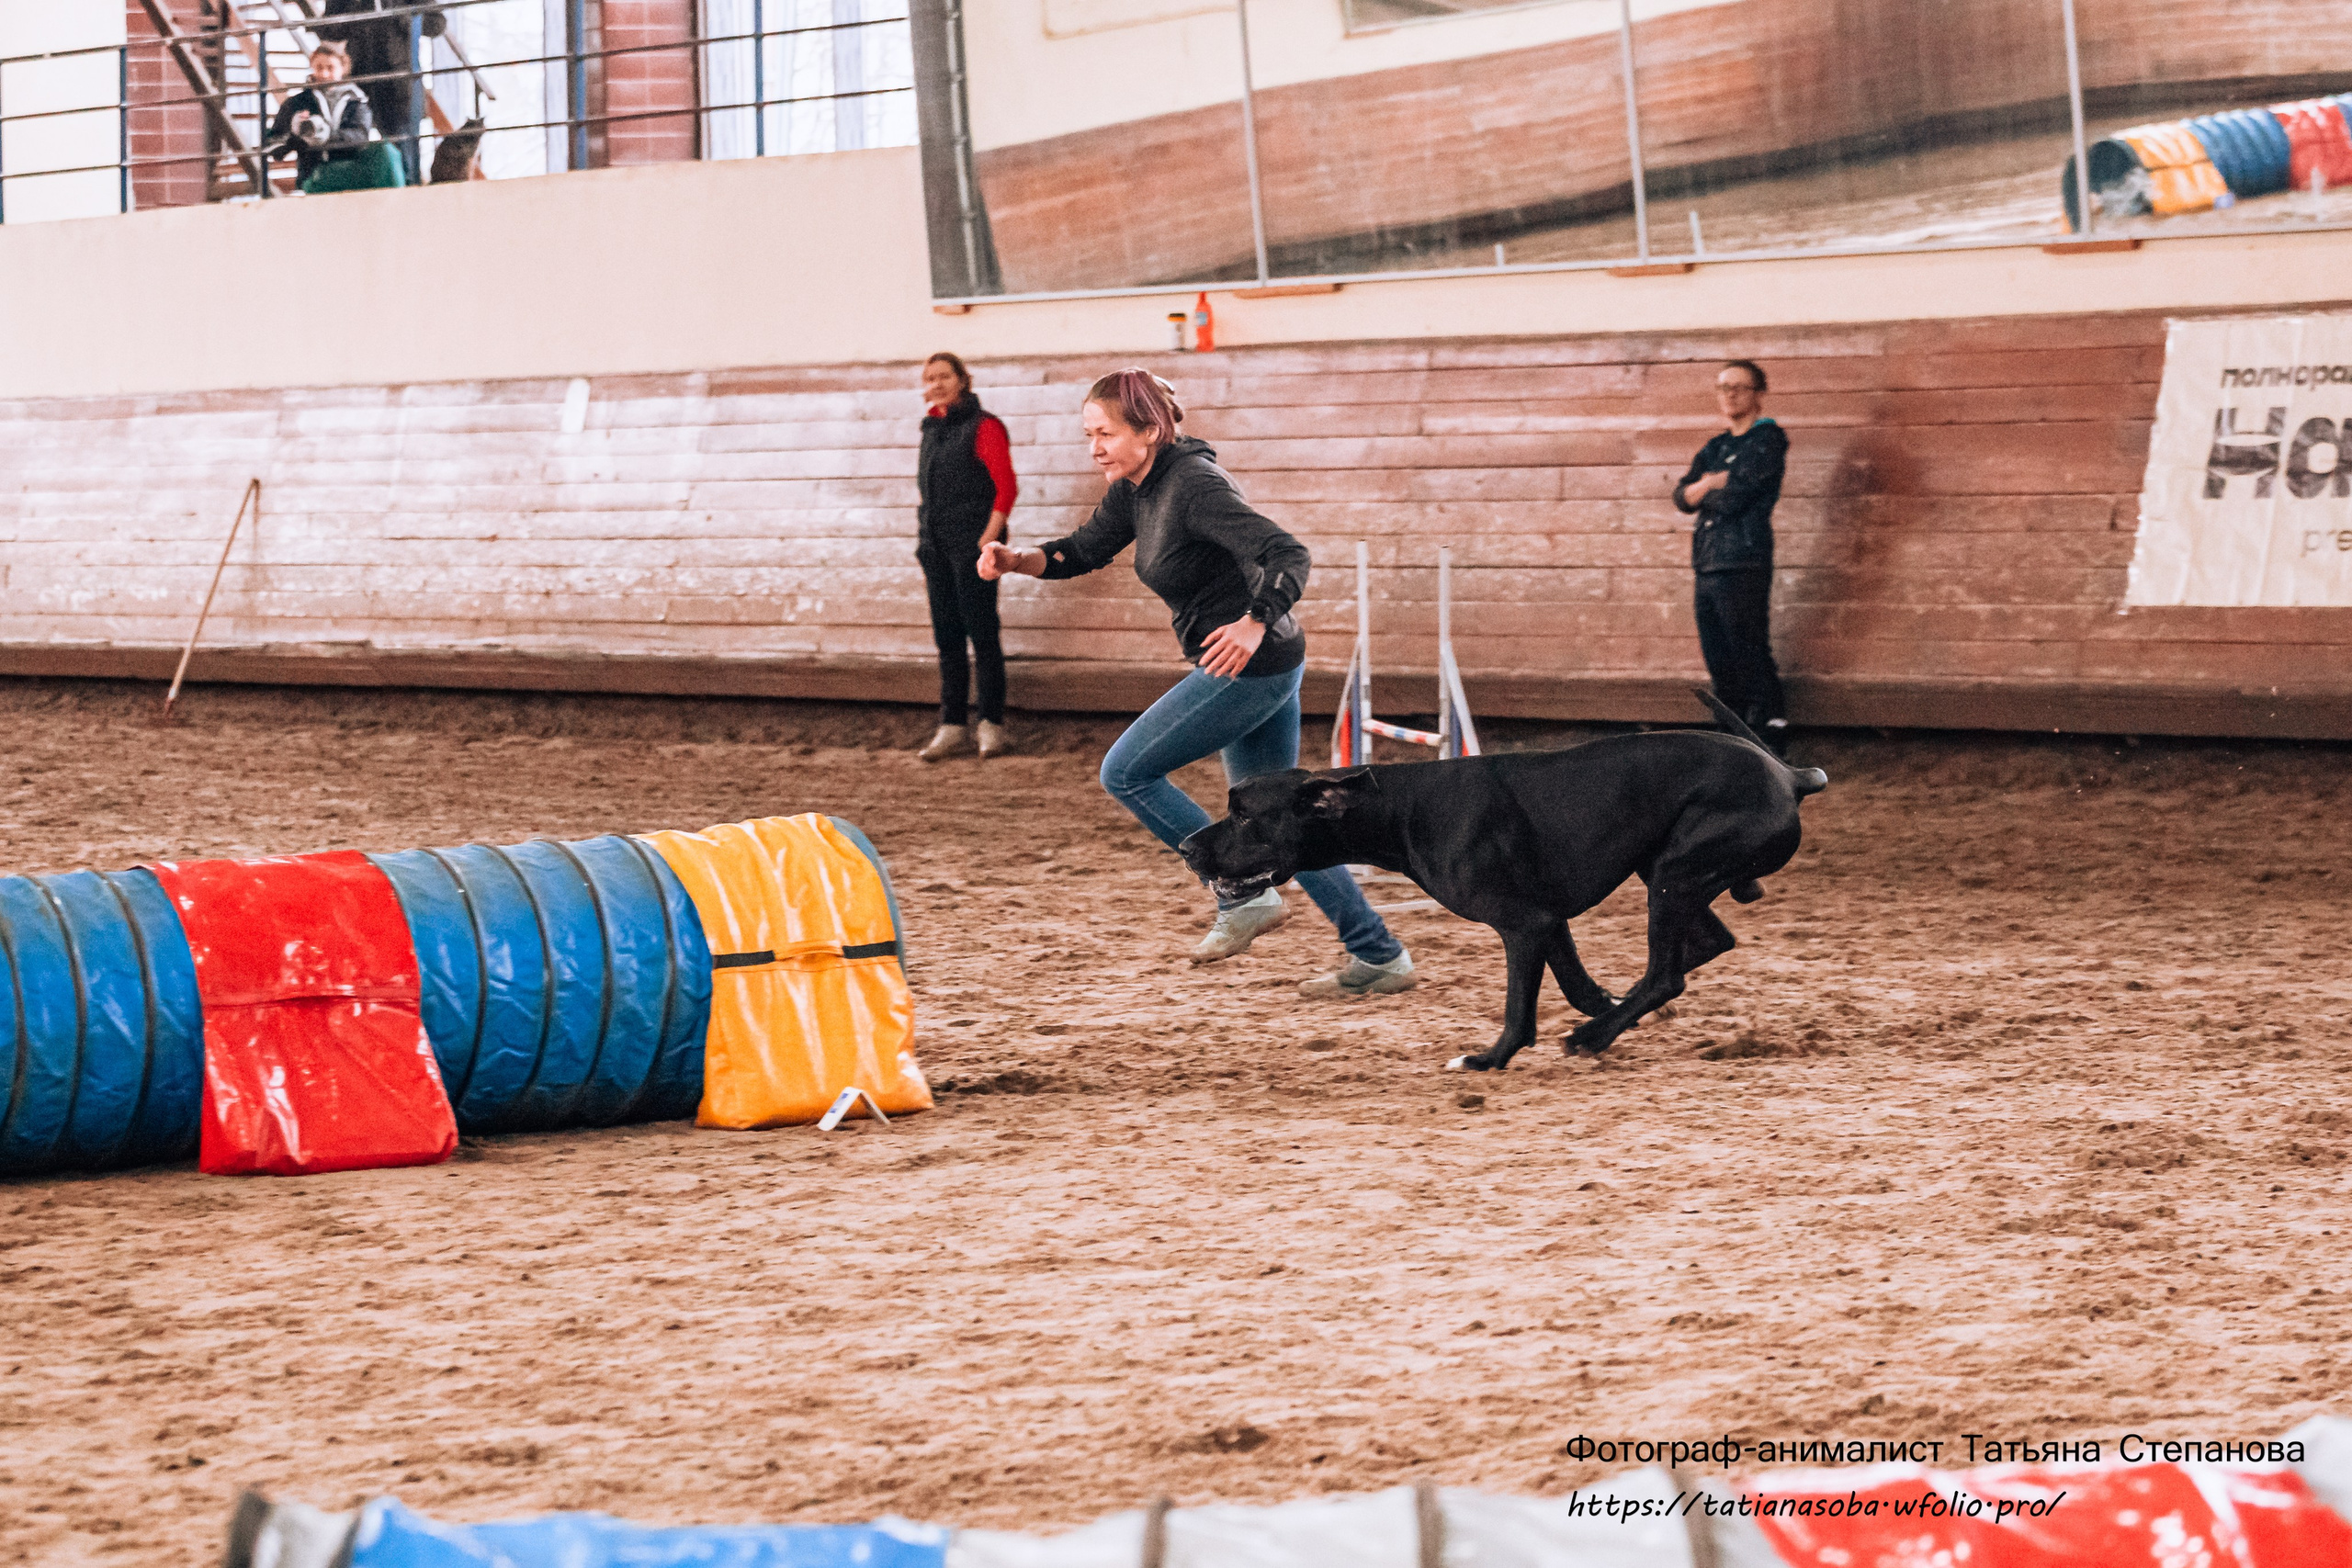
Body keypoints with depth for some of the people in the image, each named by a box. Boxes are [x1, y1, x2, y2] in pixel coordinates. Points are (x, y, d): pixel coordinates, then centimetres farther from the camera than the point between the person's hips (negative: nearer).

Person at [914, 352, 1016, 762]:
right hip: (937, 549, 7)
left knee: (982, 632, -4)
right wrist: (926, 550, 16)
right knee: (947, 636, 8)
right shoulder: (933, 429, 15)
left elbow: (1006, 487, -10)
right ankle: (954, 727, 12)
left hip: (972, 544, -7)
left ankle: (993, 724, 1)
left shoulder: (983, 427, -7)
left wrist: (988, 540, -17)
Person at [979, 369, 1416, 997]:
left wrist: (1254, 625, -44)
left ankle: (1245, 897, 0)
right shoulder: (1136, 488, 6)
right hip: (1257, 668, 10)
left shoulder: (1194, 486, -22)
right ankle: (1379, 956, 18)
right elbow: (1085, 549, 17)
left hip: (1247, 664, -10)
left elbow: (1286, 555, -29)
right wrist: (1017, 560, -2)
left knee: (1126, 773, -4)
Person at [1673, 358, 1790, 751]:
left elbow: (1733, 499, -13)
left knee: (1752, 663, -10)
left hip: (1743, 567, -8)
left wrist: (1703, 492, 6)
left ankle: (1771, 744, -9)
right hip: (1707, 569, 8)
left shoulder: (1767, 440, -3)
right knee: (1719, 664, 10)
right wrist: (1712, 484, -8)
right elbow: (1682, 496, 11)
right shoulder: (1715, 449, 22)